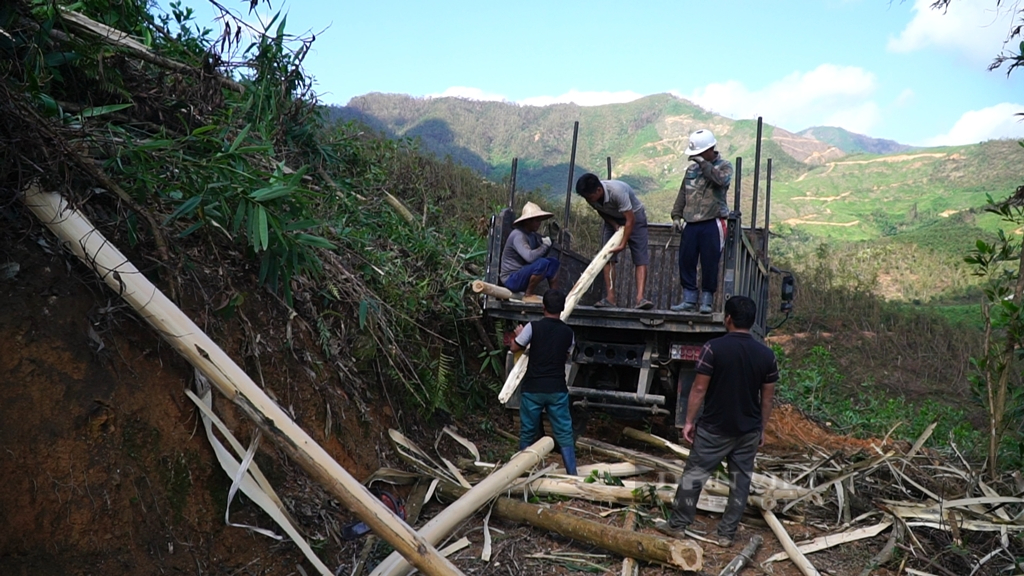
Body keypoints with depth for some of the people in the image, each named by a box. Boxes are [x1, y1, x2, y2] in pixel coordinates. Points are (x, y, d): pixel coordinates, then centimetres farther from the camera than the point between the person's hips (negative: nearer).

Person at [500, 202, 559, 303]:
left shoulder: (532, 235, 8)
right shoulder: (518, 235, -21)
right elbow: (530, 257, -33)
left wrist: (550, 240, -4)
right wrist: (545, 245, -20)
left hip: (522, 274, 10)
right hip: (511, 279, -9)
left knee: (553, 262, 9)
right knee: (542, 263, -28)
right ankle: (528, 295, -14)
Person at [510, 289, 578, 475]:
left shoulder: (533, 327, -10)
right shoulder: (568, 332, 1)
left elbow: (515, 347, 1)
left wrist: (519, 334, 21)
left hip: (532, 389, -1)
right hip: (557, 389, 2)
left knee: (528, 432, 13)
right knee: (564, 433, 7)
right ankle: (572, 474, 6)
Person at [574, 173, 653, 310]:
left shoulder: (617, 191, -38)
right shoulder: (591, 196, -20)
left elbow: (630, 220, -33)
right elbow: (601, 212, -1)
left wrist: (623, 244, -35)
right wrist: (615, 225, -15)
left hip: (634, 216, -5)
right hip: (613, 220, 5)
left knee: (641, 259, -16)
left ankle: (640, 297, -23)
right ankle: (610, 298, -7)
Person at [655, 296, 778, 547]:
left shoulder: (714, 348, -15)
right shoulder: (766, 354, -3)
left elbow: (699, 388, -13)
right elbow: (767, 397, 3)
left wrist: (689, 420, -4)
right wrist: (762, 428, 14)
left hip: (714, 428, -3)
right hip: (749, 430, 3)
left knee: (694, 474, 9)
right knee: (740, 481, 13)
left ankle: (677, 525, 18)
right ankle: (727, 533, 20)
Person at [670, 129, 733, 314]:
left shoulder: (724, 166, 2)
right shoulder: (692, 168, 15)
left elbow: (721, 180, -22)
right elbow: (683, 193, 19)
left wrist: (704, 163, -17)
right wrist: (676, 215, 12)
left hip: (712, 224, -5)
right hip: (690, 224, 5)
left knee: (709, 264, -3)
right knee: (686, 261, 3)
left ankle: (707, 300, 7)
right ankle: (689, 299, 12)